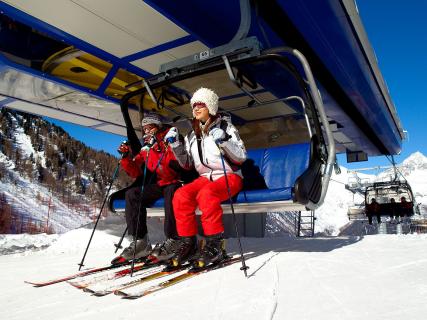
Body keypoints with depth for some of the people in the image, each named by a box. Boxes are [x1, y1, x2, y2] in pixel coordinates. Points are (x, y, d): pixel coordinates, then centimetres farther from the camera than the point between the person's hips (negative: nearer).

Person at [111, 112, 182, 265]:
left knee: (171, 191, -37)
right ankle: (140, 241, -15)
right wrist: (126, 157, -6)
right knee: (132, 194, -14)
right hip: (159, 184, 6)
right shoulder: (146, 147, 12)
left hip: (177, 182, -5)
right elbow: (136, 172, 11)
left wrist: (159, 148, -27)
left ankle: (172, 239, -30)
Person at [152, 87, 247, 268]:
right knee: (181, 195, -22)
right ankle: (186, 242, -14)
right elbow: (186, 163, 15)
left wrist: (224, 141, -23)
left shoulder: (225, 127, 0)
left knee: (206, 194, -35)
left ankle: (215, 244, -26)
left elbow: (241, 157, -7)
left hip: (230, 176, -5)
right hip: (206, 178, 5)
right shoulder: (192, 135, 14)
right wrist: (175, 145, 2)